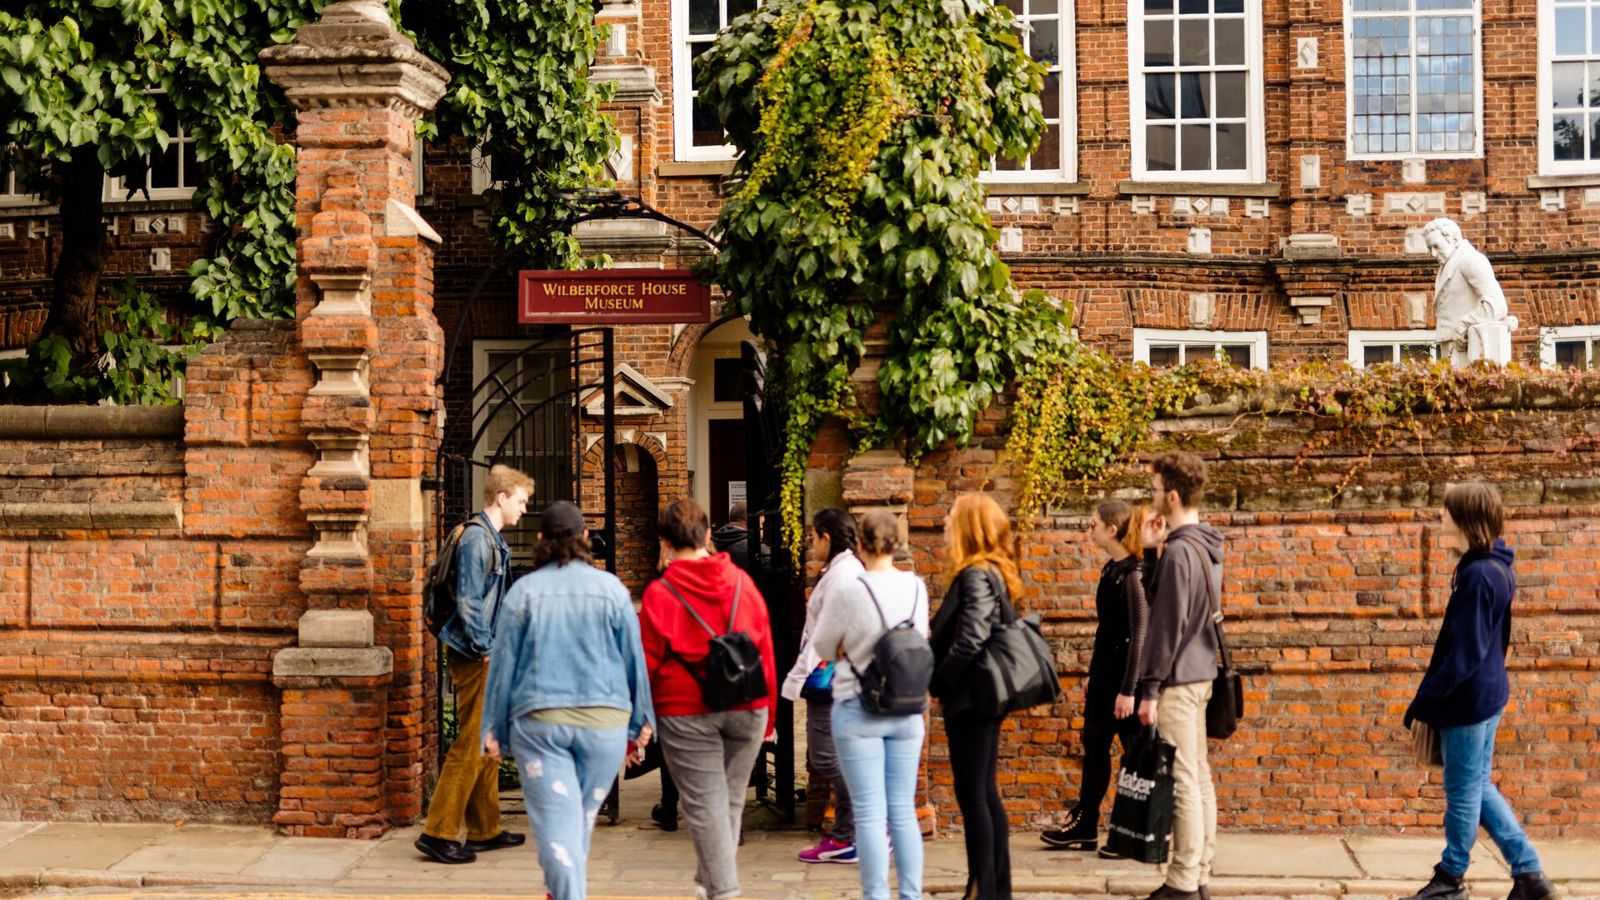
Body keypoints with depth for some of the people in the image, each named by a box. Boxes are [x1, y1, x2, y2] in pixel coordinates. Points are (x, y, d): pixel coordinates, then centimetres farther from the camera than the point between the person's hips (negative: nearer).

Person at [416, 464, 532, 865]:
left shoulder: (491, 539, 16)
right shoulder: (477, 538, -15)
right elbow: (468, 601, -20)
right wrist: (486, 650, -18)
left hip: (483, 655, 10)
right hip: (473, 656, -10)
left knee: (487, 742, 14)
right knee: (472, 743, -8)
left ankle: (484, 831, 22)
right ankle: (439, 833, -4)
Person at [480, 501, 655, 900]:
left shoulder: (524, 591, -1)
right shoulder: (611, 589, 1)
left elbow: (503, 663, 2)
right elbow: (634, 659, 6)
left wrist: (494, 729, 9)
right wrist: (639, 723, 14)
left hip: (538, 721, -1)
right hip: (605, 719, 2)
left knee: (556, 822, -3)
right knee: (584, 818, 17)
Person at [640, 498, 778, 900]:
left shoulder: (660, 594, -7)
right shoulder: (742, 582, 3)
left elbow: (646, 665, -5)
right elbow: (766, 652, 5)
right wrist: (768, 714, 15)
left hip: (687, 714, -3)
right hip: (747, 710, 3)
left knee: (705, 805, 1)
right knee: (731, 800, 16)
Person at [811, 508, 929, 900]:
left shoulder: (849, 591, -15)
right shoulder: (916, 588, -1)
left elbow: (823, 646, -2)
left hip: (859, 711, -4)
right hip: (907, 709, 4)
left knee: (870, 813, 1)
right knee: (903, 810, 11)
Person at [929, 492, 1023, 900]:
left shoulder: (975, 576, -17)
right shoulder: (992, 573, 12)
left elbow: (969, 642, -25)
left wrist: (939, 682, -12)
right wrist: (944, 682, 14)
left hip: (969, 698, -10)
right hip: (984, 695, 10)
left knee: (972, 794, -4)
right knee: (985, 792, 13)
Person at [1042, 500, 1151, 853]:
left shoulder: (1133, 573, -17)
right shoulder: (1111, 570, 10)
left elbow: (1139, 635, -19)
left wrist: (1128, 690, -21)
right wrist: (1092, 678, 21)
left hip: (1125, 673, -10)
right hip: (1103, 671, 10)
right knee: (1094, 747, 14)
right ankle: (1084, 827, 24)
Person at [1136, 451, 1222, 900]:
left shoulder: (1178, 550, -17)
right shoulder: (1206, 546, 12)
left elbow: (1167, 625, -19)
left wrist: (1150, 689, -16)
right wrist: (1151, 548, 12)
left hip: (1178, 679, -10)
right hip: (1199, 673, 10)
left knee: (1183, 783, -6)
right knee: (1199, 778, 11)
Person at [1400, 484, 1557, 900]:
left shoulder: (1476, 575, -22)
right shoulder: (1496, 567, 8)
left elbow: (1461, 654, -22)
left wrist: (1423, 702, -16)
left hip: (1467, 698, -9)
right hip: (1487, 692, 9)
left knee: (1463, 792, 5)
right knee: (1478, 787, 16)